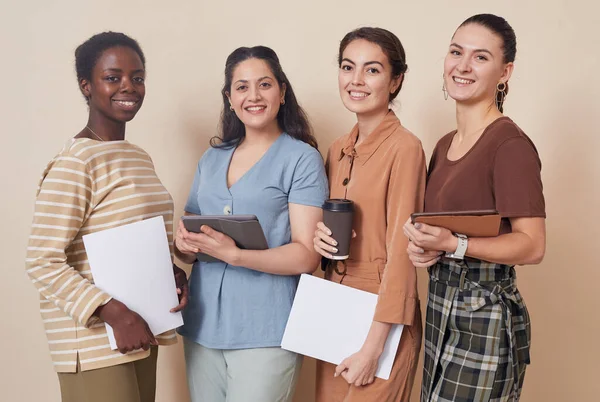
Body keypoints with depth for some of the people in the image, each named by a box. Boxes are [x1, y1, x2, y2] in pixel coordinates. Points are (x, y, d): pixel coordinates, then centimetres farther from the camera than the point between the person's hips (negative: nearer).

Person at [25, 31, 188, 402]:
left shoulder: (140, 157, 11)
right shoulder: (74, 163, -14)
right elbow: (43, 262, -18)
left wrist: (174, 273, 0)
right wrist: (115, 312, -24)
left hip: (141, 331, 8)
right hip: (95, 340, -8)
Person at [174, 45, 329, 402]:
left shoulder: (302, 159, -5)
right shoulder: (212, 158, 13)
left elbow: (307, 255, -11)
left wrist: (234, 254, -23)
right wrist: (185, 246, -5)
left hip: (265, 331, -5)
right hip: (202, 324, 5)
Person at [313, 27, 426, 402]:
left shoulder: (405, 148, -15)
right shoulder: (339, 149, 7)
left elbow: (401, 252, -17)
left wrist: (374, 346, -17)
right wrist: (321, 236, -6)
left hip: (381, 317, -7)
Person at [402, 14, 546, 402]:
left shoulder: (511, 144, -14)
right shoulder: (445, 145, 11)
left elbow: (532, 245, -16)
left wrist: (454, 245, -26)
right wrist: (423, 245, 1)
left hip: (486, 316, -8)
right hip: (441, 306, 8)